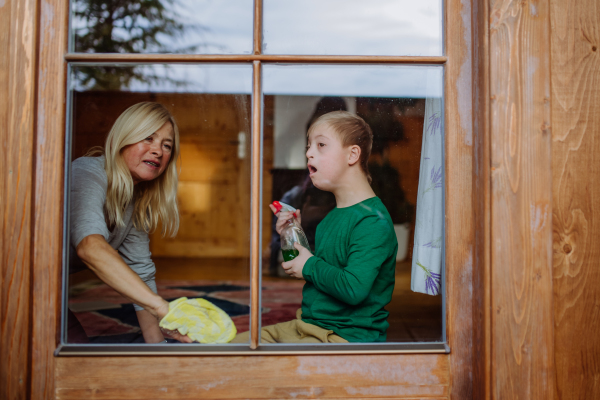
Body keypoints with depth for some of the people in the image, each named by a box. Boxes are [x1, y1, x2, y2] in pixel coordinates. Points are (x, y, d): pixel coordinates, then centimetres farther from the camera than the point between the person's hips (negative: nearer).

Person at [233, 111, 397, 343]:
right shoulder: (333, 216, 12)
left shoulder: (373, 221, -18)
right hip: (308, 325, 9)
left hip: (347, 337, -9)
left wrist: (310, 266, -15)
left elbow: (354, 289, -29)